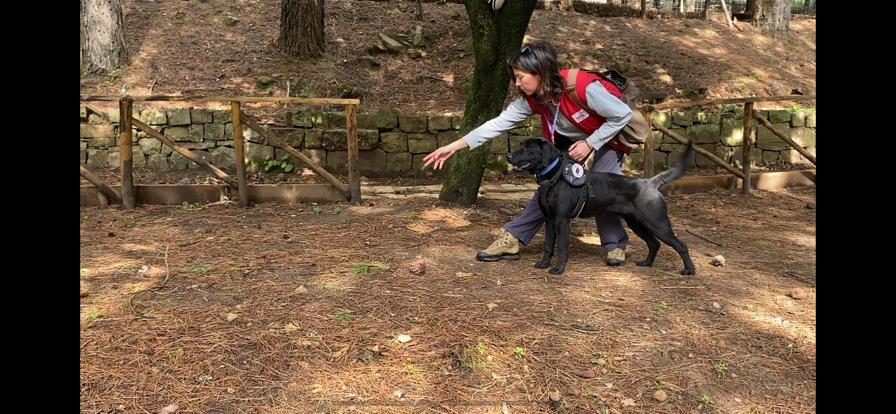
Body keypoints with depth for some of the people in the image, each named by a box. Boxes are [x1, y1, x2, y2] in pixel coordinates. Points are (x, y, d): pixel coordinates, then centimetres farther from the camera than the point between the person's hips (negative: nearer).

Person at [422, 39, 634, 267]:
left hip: (609, 135, -5)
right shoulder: (531, 99, -20)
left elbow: (623, 115, -28)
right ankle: (512, 238, -3)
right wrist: (454, 146, -24)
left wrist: (590, 143, -28)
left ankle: (615, 245, 1)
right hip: (570, 139, 5)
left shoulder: (584, 87, -38)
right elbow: (499, 122, -20)